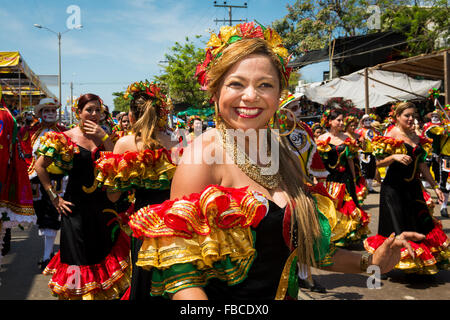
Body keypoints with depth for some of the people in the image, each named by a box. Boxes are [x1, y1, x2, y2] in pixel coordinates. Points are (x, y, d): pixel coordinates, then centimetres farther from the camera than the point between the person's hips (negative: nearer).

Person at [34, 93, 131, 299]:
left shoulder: (103, 137, 5)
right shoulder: (65, 138, -5)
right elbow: (39, 166, -2)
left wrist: (104, 138, -16)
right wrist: (54, 197, -5)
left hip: (101, 203, 4)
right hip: (77, 206, -3)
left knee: (105, 251, 12)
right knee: (79, 256, 4)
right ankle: (77, 292, 24)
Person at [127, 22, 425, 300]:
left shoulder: (287, 157, -1)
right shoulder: (205, 153, -18)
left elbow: (303, 243, 10)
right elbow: (178, 269, -21)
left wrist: (369, 262, 2)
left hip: (283, 294, 6)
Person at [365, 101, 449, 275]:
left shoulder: (416, 137, 11)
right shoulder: (391, 136, -7)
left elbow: (421, 165, 16)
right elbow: (378, 162, -11)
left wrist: (435, 186, 15)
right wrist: (394, 157, -28)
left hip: (413, 187, 7)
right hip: (394, 188, -6)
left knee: (419, 223, 9)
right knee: (397, 228, -5)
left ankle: (416, 264, 24)